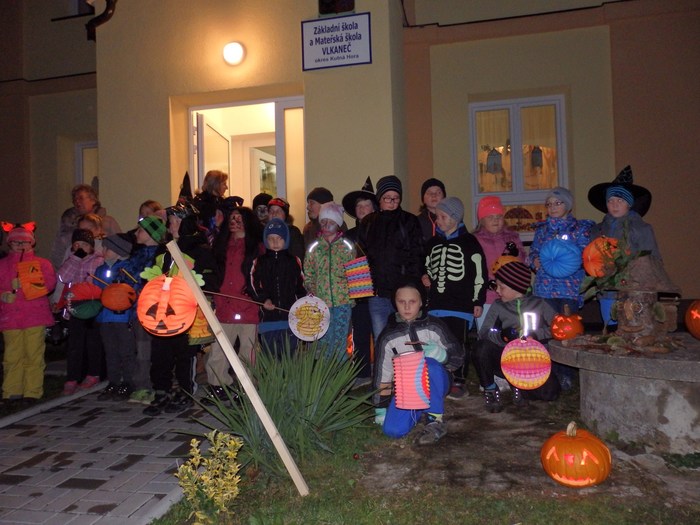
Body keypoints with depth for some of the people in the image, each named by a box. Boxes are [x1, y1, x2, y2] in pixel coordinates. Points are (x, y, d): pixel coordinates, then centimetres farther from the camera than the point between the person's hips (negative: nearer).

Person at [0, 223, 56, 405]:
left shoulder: (42, 263, 10)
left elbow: (50, 283, -5)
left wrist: (24, 285, -14)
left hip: (35, 316, -2)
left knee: (34, 355, -3)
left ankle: (32, 392, 2)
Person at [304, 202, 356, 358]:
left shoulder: (347, 246, 4)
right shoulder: (314, 247, 8)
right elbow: (308, 275, 12)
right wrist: (312, 293, -1)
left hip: (343, 301, -1)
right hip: (321, 303, 1)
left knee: (340, 343, 1)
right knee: (324, 343, 4)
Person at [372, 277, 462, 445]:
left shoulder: (434, 326, -9)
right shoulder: (388, 337, -3)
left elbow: (458, 358, -6)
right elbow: (383, 376, 4)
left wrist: (441, 354, -28)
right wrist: (381, 409, 3)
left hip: (435, 384, -2)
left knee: (429, 363, -35)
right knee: (392, 429, -20)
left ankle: (435, 421, -21)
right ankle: (418, 409, 12)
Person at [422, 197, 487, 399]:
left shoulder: (469, 242, -2)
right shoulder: (433, 243, 14)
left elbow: (480, 274, -3)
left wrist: (478, 301, -5)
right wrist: (426, 277, 5)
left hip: (461, 305, -5)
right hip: (436, 304, 5)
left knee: (459, 344, -1)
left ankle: (459, 381, 13)